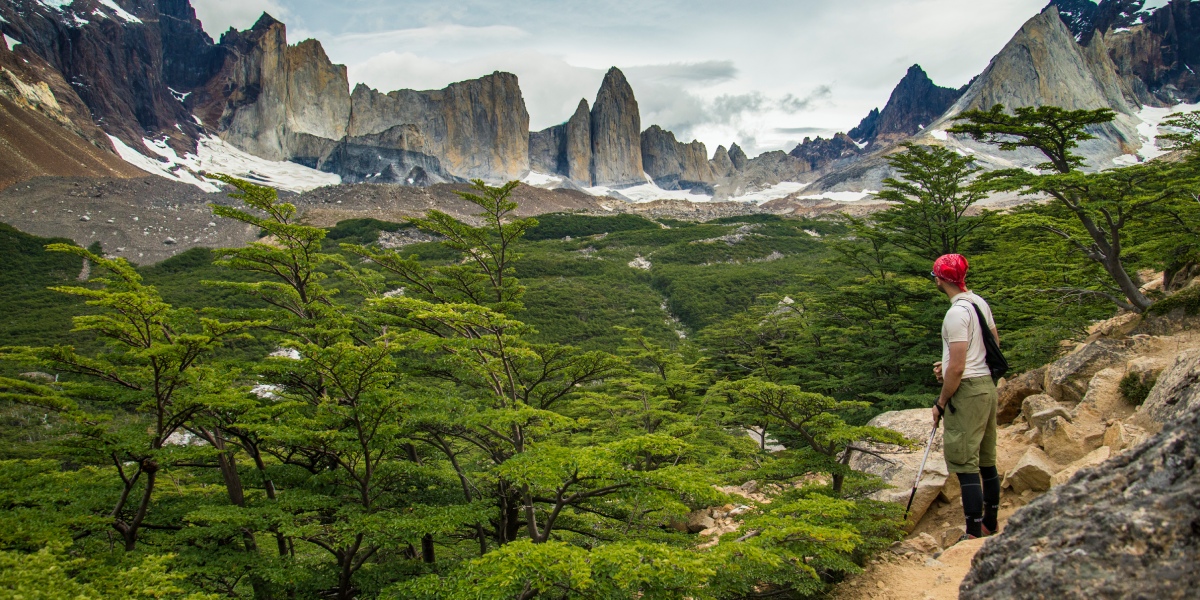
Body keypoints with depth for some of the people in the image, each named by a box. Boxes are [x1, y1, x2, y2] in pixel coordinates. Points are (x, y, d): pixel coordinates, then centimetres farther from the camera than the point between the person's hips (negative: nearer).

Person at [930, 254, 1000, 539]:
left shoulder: (957, 312, -19)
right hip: (987, 384, 10)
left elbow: (957, 368, -21)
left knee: (965, 464, -5)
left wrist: (941, 403, -10)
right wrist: (949, 364, 16)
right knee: (986, 461, 17)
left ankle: (974, 535, -2)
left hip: (967, 390, -10)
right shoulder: (980, 302, 9)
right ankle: (990, 524, 29)